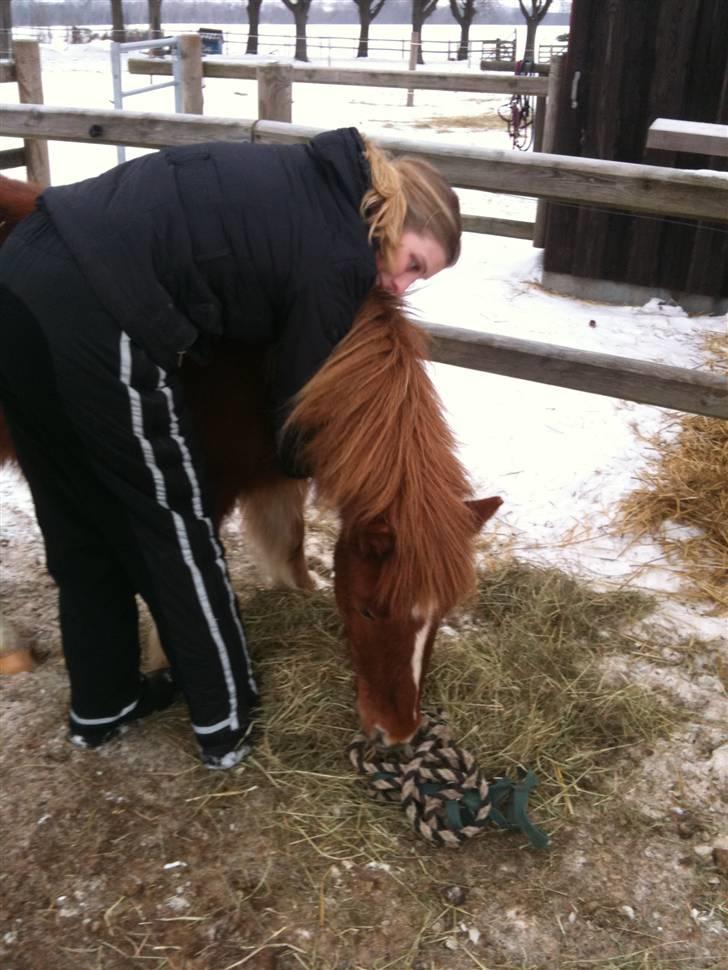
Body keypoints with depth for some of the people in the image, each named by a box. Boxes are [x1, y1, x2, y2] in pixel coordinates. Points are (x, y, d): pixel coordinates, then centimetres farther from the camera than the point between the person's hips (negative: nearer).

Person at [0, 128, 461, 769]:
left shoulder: (307, 188, 19)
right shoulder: (339, 256, -5)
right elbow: (304, 392, 3)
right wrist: (301, 465, 25)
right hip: (91, 316, -9)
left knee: (78, 524, 19)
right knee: (171, 523, 8)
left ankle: (100, 707, 38)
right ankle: (226, 721, 27)